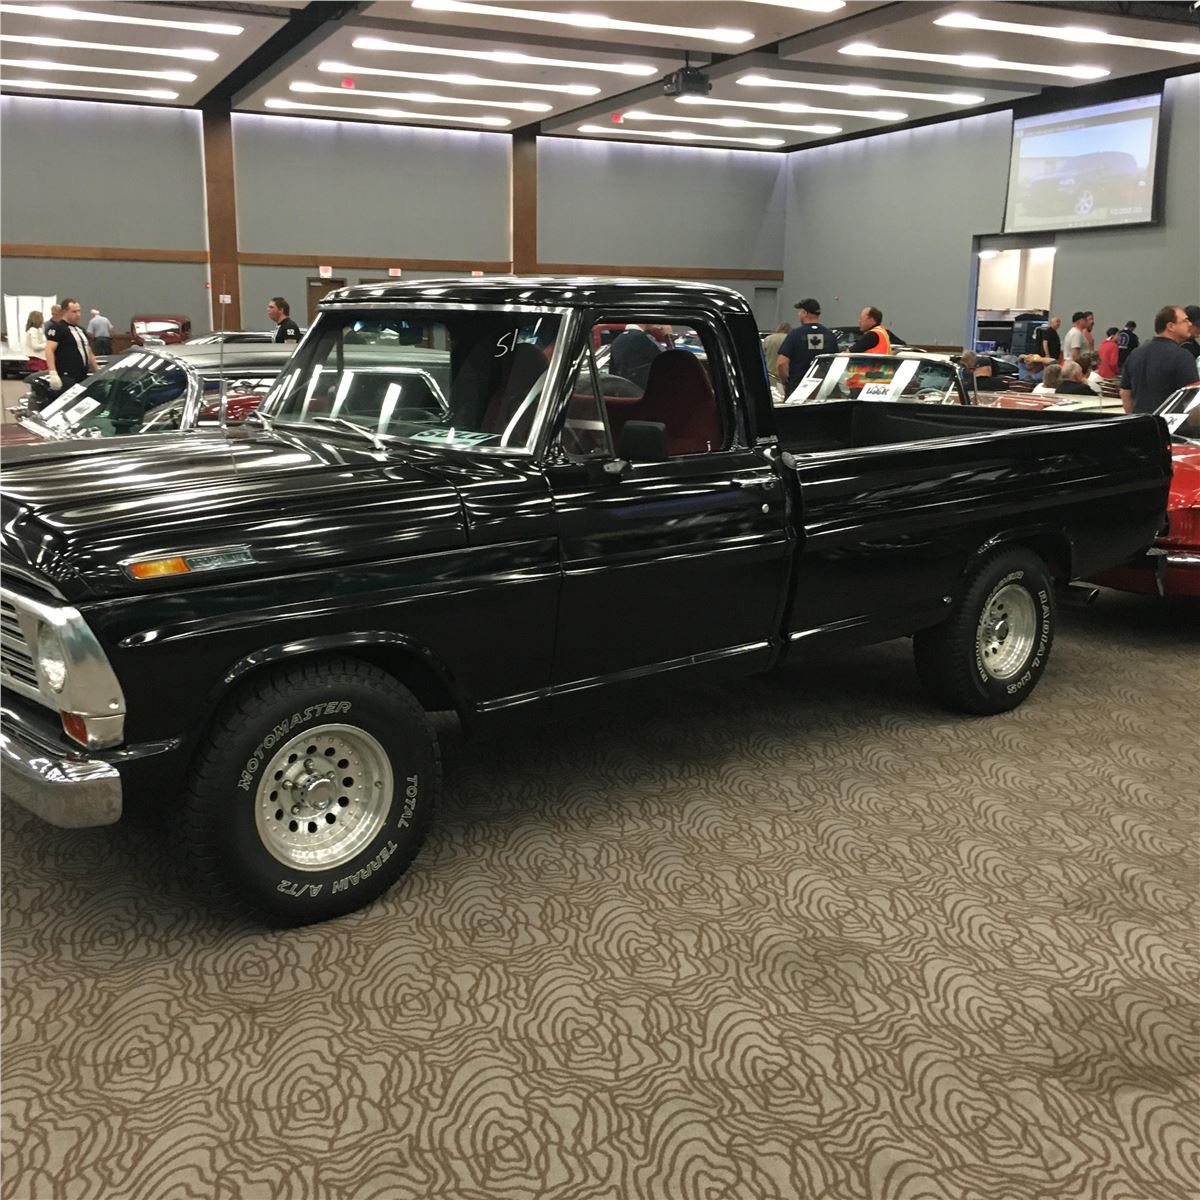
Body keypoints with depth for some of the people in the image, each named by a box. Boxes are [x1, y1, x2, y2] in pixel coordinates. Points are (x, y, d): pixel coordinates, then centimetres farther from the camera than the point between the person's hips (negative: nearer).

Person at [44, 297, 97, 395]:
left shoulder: (81, 330, 23)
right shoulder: (57, 328, -4)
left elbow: (89, 353, 28)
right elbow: (49, 350, -15)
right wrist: (53, 373, -25)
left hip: (83, 378, 9)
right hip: (66, 378, -9)